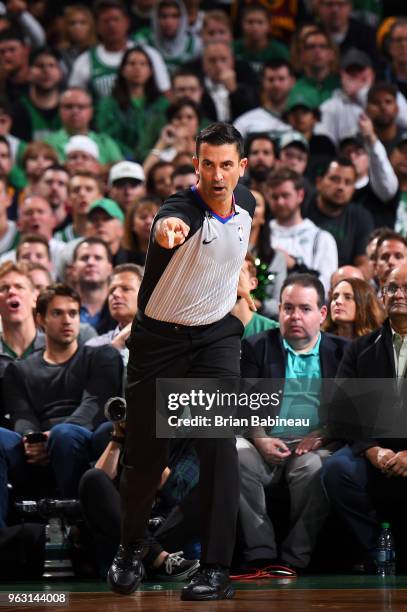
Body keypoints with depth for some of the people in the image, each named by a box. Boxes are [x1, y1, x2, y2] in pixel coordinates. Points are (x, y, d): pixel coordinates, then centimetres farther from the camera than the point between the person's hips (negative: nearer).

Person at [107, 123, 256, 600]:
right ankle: (131, 548, 31)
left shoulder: (245, 202, -4)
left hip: (217, 336, 3)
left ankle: (217, 569, -13)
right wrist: (167, 230, -73)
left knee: (219, 444, -15)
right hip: (159, 339, -3)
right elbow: (171, 225, -51)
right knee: (144, 455, 2)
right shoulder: (182, 210, -23)